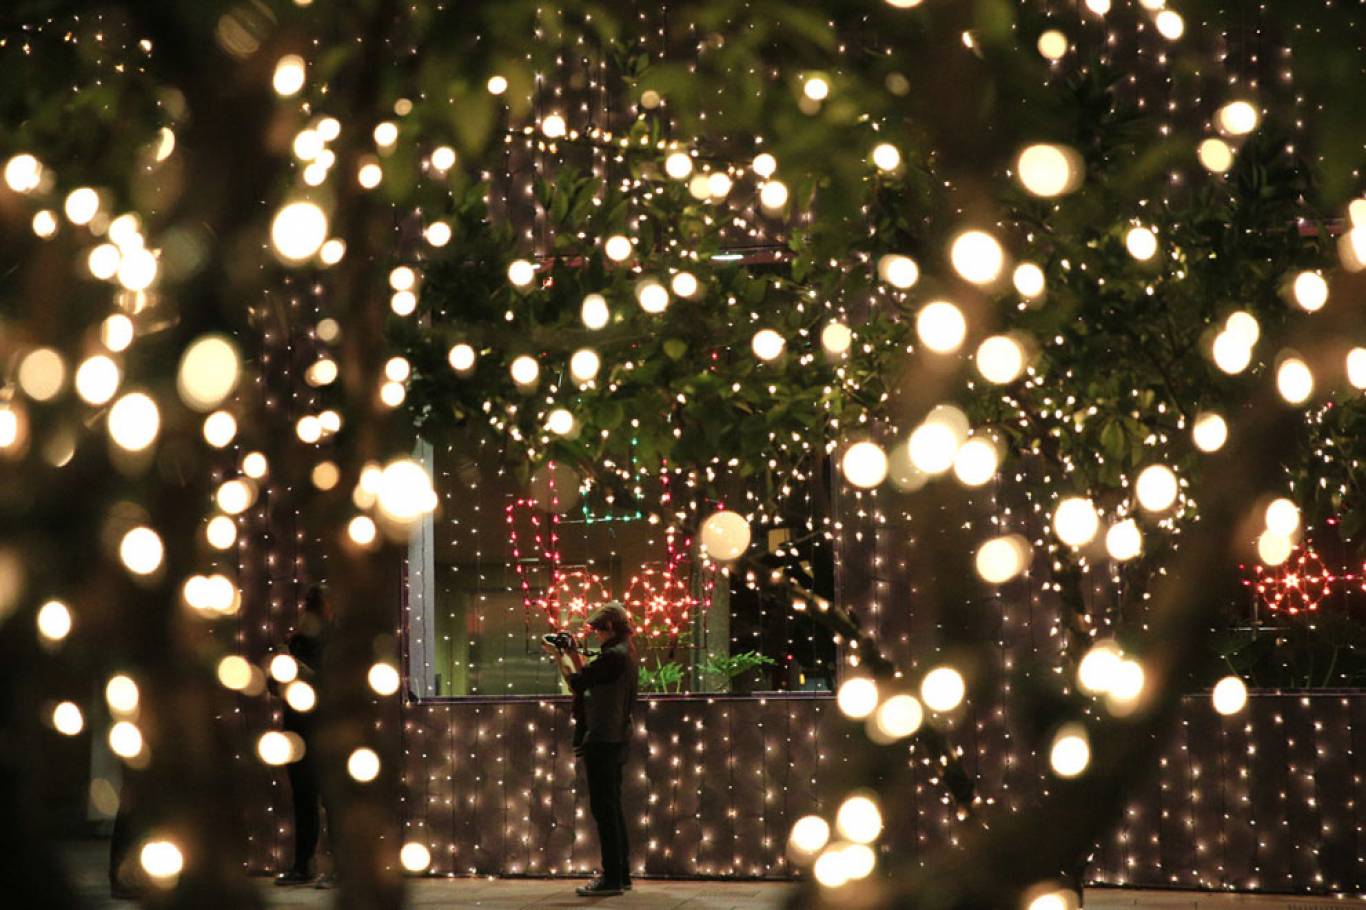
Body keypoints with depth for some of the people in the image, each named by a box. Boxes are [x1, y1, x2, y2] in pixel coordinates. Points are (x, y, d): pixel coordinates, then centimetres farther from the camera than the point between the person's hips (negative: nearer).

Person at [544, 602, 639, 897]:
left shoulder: (612, 656, -19)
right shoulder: (624, 653, 12)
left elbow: (577, 684, -15)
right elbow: (589, 682, 15)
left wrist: (559, 657, 0)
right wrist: (575, 659, 15)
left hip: (603, 740, -10)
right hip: (615, 738, 10)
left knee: (603, 808, -6)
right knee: (612, 807, 15)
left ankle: (612, 878, -4)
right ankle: (621, 874, 21)